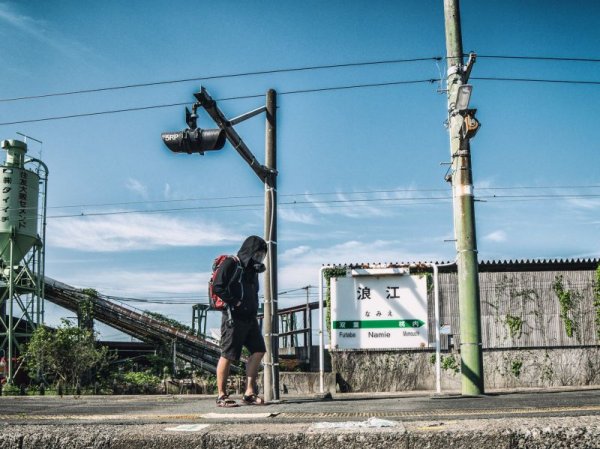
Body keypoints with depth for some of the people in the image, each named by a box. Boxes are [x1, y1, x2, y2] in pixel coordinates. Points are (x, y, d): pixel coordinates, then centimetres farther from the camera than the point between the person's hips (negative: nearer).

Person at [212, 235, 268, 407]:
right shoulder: (231, 264, -6)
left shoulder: (252, 269, 19)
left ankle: (249, 393, 7)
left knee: (258, 351, 2)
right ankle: (222, 396, 4)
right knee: (227, 355, -3)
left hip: (250, 318, 8)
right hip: (234, 317, -8)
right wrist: (235, 302, -17)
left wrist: (254, 308, 12)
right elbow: (217, 287, -15)